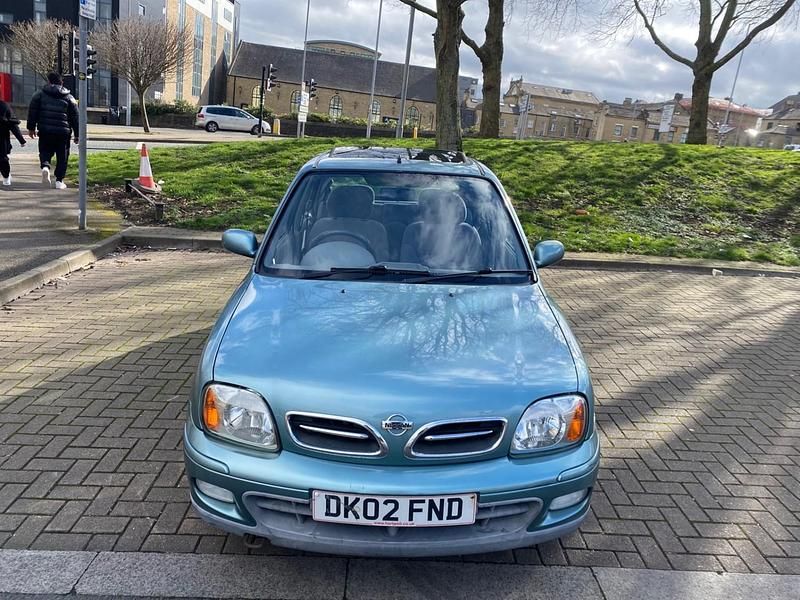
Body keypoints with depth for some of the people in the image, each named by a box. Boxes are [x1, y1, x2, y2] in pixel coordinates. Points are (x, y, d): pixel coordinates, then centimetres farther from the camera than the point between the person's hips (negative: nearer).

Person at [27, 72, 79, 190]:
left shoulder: (40, 94, 6)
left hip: (45, 131, 0)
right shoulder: (69, 97, 7)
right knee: (62, 157, 8)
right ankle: (59, 181, 6)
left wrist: (31, 127, 12)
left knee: (45, 151, 15)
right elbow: (75, 117, 6)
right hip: (63, 132, 0)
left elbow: (32, 112, 4)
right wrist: (77, 134, 10)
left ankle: (45, 166, -16)